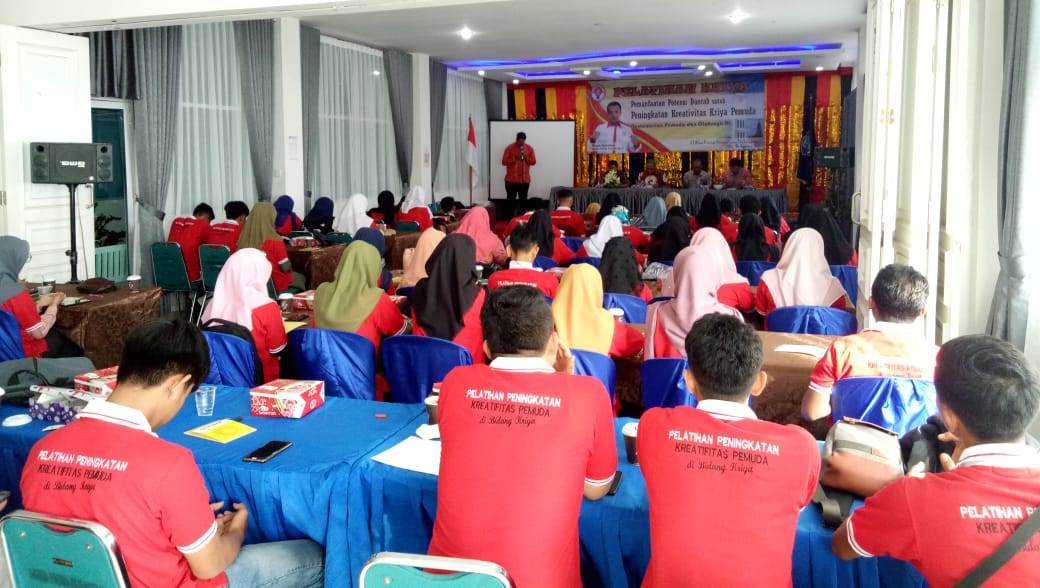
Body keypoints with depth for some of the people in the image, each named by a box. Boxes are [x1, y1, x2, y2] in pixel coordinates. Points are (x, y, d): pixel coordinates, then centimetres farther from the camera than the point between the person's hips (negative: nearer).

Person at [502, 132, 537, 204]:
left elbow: (533, 161, 5)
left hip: (525, 180, 2)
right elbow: (504, 161, -7)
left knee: (523, 199, 5)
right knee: (511, 199, 0)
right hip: (511, 180, -2)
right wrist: (515, 158, -18)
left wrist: (526, 158, -13)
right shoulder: (510, 148, -4)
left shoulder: (529, 148, 4)